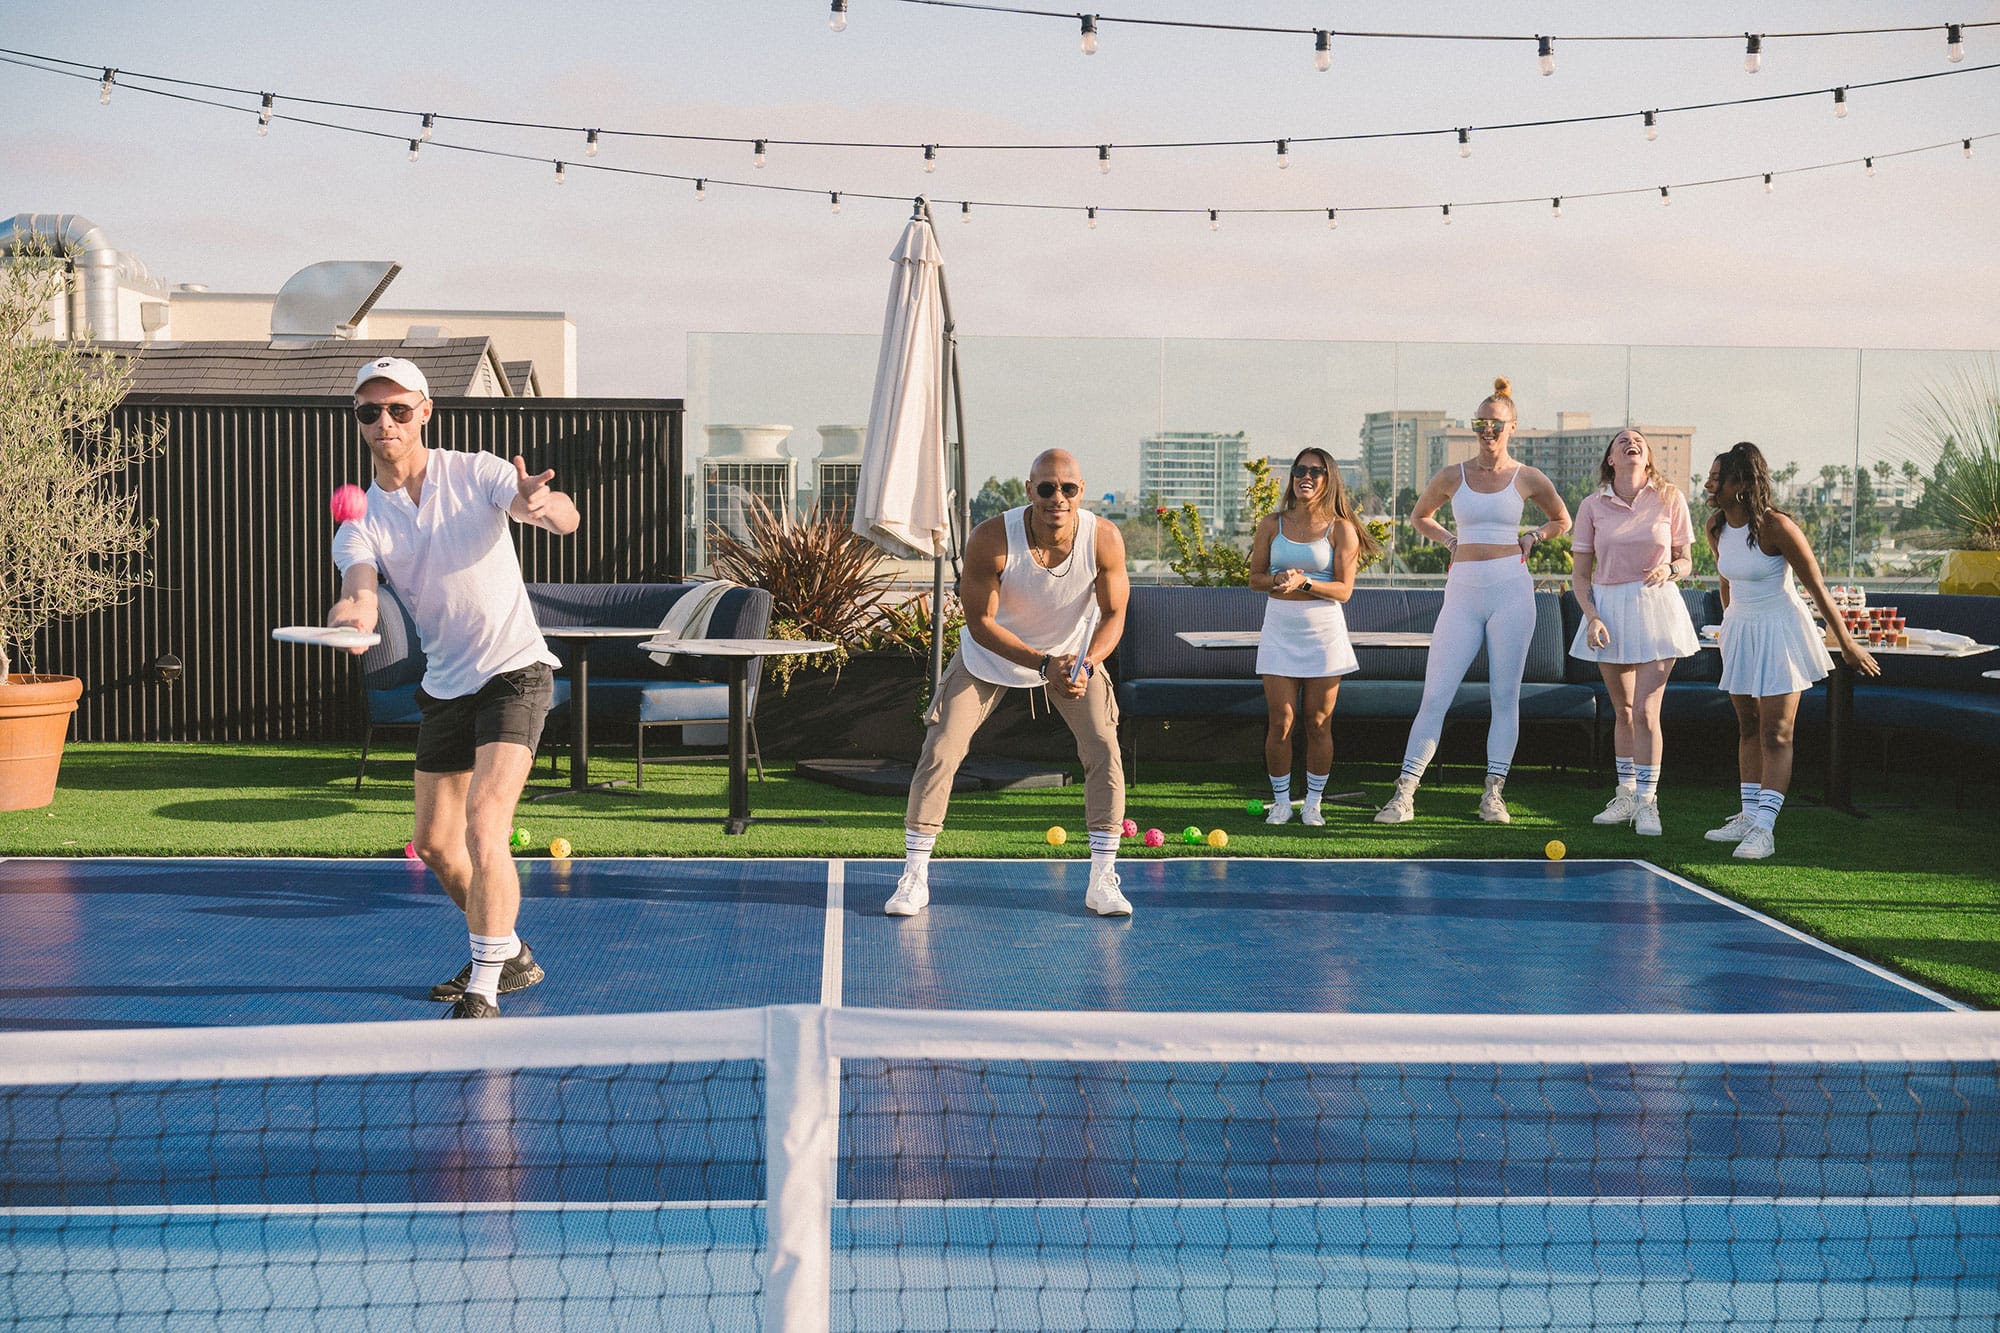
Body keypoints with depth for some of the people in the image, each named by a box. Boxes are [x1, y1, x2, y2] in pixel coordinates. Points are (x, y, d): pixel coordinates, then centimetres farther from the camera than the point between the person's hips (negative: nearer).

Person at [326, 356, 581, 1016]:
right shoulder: (360, 522, -1)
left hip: (513, 673, -5)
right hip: (444, 686, 6)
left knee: (483, 826, -20)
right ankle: (508, 953, 34)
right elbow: (361, 590, -20)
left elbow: (566, 517, -23)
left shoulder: (477, 473, -9)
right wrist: (352, 614, -45)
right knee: (435, 843, 11)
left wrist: (544, 504, -48)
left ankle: (483, 993, -14)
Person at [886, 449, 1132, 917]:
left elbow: (1113, 614, -15)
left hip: (1074, 653, 1)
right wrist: (1042, 664, -35)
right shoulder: (991, 540, -32)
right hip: (992, 653, -1)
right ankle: (913, 878, 4)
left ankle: (1102, 882, 0)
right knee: (940, 751, -9)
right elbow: (980, 621, -25)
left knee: (1104, 750, -12)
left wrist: (1086, 665, -34)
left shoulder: (1105, 540, -26)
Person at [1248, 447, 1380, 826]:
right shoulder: (1272, 525, 6)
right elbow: (1255, 577, 8)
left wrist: (1304, 583, -20)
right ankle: (1281, 802, 11)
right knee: (1280, 723, -2)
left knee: (1319, 724, 2)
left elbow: (1344, 589, -5)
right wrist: (1280, 580, -13)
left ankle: (1313, 803, 14)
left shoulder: (1341, 529, -1)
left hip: (1324, 631, -1)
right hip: (1279, 629, 1)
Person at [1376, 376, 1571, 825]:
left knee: (1505, 695, 1)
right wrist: (1452, 541, 9)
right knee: (1435, 696, -4)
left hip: (1510, 590, -1)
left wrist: (1529, 538, 5)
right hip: (1463, 592, 1)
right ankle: (1404, 795, -4)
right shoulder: (1452, 477, 7)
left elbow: (1561, 521, 20)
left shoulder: (1527, 478, 5)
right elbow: (1419, 516, 23)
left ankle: (1493, 795, 8)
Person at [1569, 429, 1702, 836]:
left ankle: (1647, 802, 1)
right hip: (1608, 608, 2)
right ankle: (1626, 796, 24)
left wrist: (1669, 570, -17)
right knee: (1622, 711, 11)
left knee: (1645, 710, -9)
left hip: (1656, 608, -2)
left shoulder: (1669, 498, -1)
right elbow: (1580, 575, 4)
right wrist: (1592, 617, -10)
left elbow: (1686, 562, 5)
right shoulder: (1592, 507, 2)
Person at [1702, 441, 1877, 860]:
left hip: (1779, 632, -7)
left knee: (1775, 734, -6)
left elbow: (1817, 587, -15)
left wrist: (1847, 644, -11)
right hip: (1739, 631, 7)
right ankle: (1749, 817, 19)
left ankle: (1764, 829, -8)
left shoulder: (1775, 526, -20)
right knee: (1748, 728, 12)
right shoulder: (1716, 528, 0)